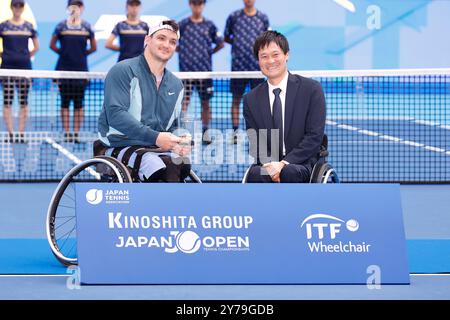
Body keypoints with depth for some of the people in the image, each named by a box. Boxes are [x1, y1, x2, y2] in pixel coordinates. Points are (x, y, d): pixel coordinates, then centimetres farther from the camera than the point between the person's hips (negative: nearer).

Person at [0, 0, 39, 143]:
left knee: (24, 102, 1)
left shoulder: (29, 26, 8)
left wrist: (27, 56, 6)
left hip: (24, 67, 2)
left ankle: (21, 133, 6)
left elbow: (36, 47, 15)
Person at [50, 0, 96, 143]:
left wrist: (82, 54, 4)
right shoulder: (61, 26, 1)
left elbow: (93, 48, 10)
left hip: (81, 70, 0)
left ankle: (76, 133, 4)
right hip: (64, 69, 0)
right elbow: (52, 45, 7)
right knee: (65, 102, 2)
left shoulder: (87, 27, 3)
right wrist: (64, 53, 2)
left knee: (78, 104, 1)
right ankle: (66, 133, 5)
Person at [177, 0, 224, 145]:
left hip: (205, 71, 2)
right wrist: (182, 51, -1)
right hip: (186, 70, -2)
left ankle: (205, 131, 15)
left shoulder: (209, 25, 6)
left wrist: (209, 52, 3)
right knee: (184, 101, -6)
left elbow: (220, 44, 13)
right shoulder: (182, 24, 2)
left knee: (205, 102, 7)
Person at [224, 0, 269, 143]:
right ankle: (235, 133, 8)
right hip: (238, 65, -1)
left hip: (257, 65, 1)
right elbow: (226, 38, 12)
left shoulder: (263, 18, 6)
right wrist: (237, 43, -2)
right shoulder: (234, 17, 3)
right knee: (236, 99, 3)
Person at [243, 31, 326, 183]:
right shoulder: (251, 99, 13)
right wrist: (270, 165, -14)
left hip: (301, 166, -2)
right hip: (268, 164, 2)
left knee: (289, 172, -38)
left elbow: (314, 136, -4)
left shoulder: (311, 89, 2)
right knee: (255, 174, -34)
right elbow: (254, 143, 9)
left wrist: (284, 164, -15)